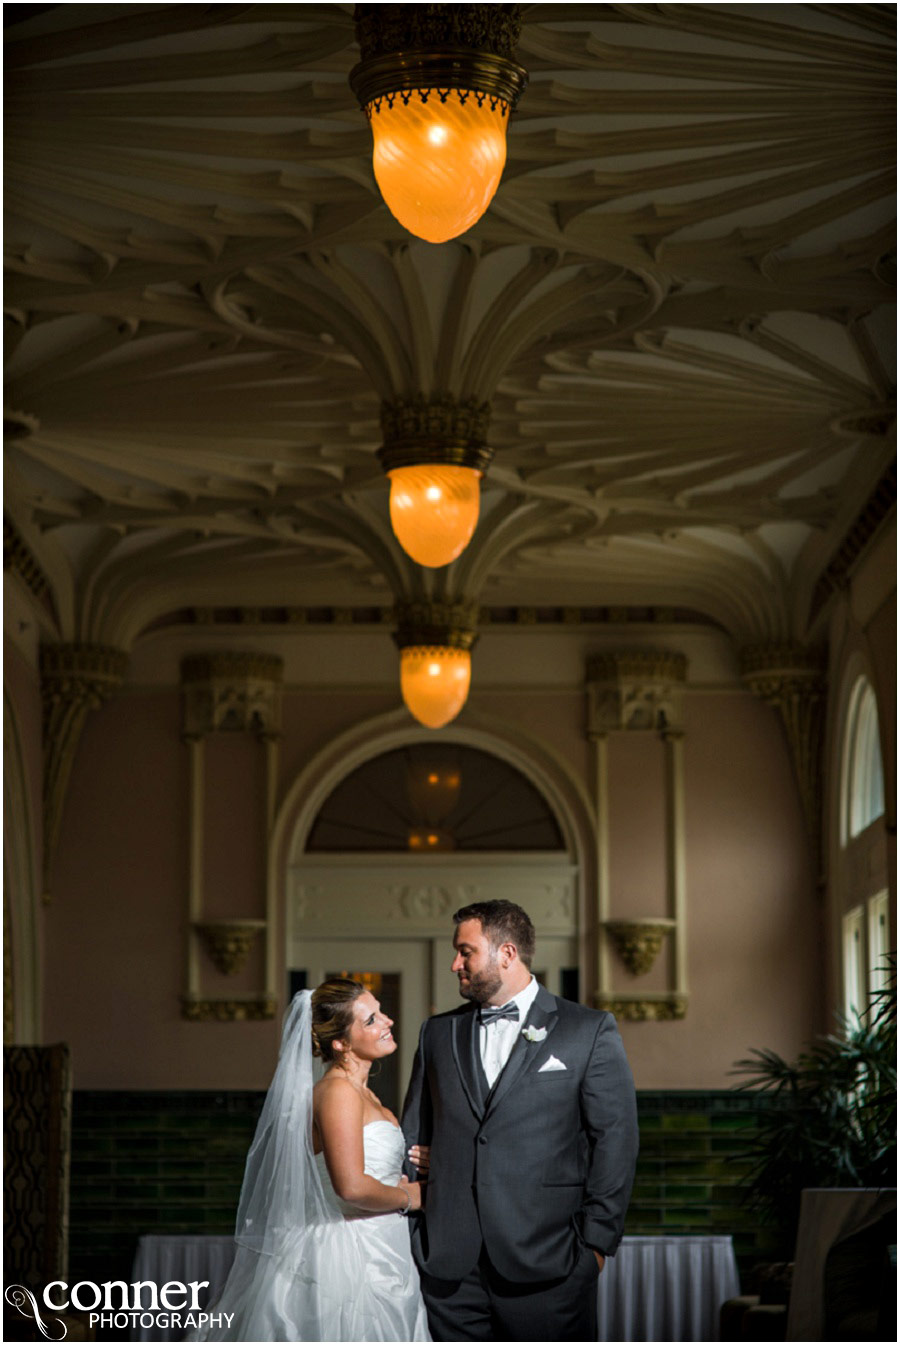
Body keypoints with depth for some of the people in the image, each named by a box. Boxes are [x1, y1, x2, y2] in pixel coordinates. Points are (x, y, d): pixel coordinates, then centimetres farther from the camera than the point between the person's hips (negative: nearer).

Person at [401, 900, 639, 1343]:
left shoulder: (590, 1032, 3)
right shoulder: (438, 1033, 15)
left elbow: (615, 1140, 0)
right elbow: (413, 1138, 16)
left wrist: (596, 1241, -6)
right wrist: (409, 1235, 7)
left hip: (546, 1261, -3)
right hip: (449, 1268, 3)